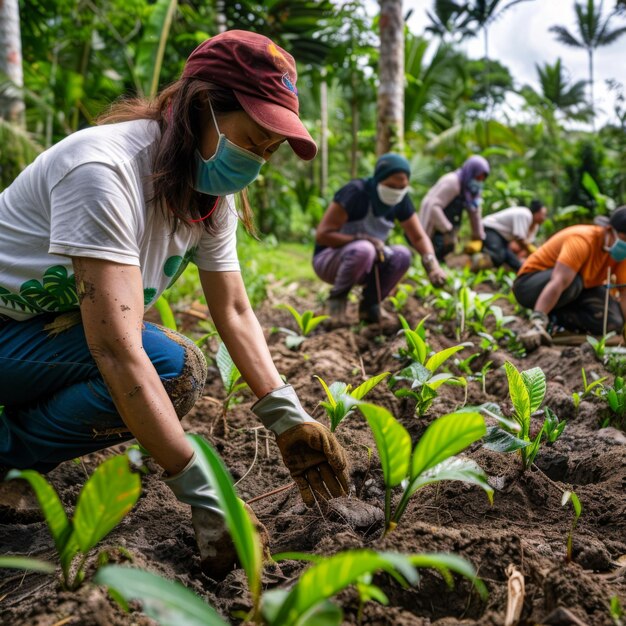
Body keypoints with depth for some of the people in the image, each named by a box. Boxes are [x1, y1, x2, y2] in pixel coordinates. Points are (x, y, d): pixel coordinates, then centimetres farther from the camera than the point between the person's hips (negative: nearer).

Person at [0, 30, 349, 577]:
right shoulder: (106, 169, -31)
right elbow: (117, 351, -37)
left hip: (49, 334, 9)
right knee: (171, 365, -26)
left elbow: (235, 311, -1)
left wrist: (288, 418, -14)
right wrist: (205, 499, -36)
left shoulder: (213, 196, -4)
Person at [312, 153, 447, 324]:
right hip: (328, 259, -6)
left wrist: (432, 264, -25)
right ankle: (337, 297, -11)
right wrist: (365, 239, -32)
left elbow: (419, 237, -5)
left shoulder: (400, 200, -5)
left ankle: (369, 304, 0)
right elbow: (322, 235, -25)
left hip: (363, 265, 6)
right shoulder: (355, 192, -24)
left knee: (402, 255, -21)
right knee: (363, 250, -37)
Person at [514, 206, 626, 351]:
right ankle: (540, 319, -15)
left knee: (612, 321, -18)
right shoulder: (582, 240, -31)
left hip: (575, 291, 6)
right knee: (572, 281, -39)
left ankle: (554, 317, -6)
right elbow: (558, 282, -43)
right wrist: (537, 322, -52)